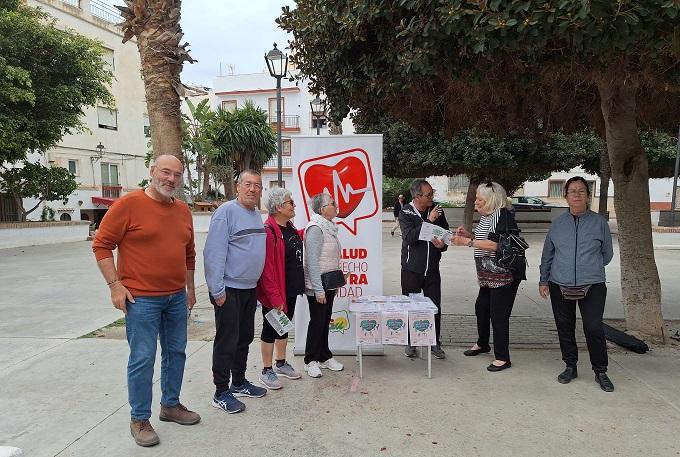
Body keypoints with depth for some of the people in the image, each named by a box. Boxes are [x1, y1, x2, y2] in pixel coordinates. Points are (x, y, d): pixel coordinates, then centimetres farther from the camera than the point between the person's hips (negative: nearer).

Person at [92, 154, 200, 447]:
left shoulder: (183, 210, 9)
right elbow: (101, 245, -9)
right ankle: (139, 419, 17)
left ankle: (170, 405, 33)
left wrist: (190, 288, 17)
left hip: (177, 297, 7)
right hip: (141, 299, -6)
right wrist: (115, 284, -14)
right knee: (142, 359, 0)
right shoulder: (129, 204, -10)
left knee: (176, 352, 15)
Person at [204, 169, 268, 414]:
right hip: (229, 290, -8)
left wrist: (257, 285, 17)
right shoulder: (226, 211, -14)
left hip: (249, 289, 8)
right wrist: (217, 290, -21)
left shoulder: (257, 215, 12)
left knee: (245, 338, 17)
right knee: (226, 342, 0)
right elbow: (213, 253, -19)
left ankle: (239, 383, 32)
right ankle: (221, 393, 13)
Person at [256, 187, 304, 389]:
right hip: (275, 293, -8)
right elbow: (267, 268, -24)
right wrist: (275, 298, -23)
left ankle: (281, 363, 35)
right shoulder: (268, 231, -21)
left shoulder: (289, 228, 7)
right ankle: (267, 371, 20)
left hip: (291, 290, 9)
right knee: (270, 330, 6)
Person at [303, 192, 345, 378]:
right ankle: (311, 361, 15)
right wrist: (318, 289, -22)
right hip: (317, 286, -8)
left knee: (325, 321, 16)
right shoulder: (315, 228, -18)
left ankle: (324, 356, 27)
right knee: (317, 322, 1)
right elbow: (312, 261, -22)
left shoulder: (329, 227, 11)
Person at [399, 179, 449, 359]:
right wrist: (428, 220, -25)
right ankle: (410, 343, 23)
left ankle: (435, 343, 21)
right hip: (411, 269, -3)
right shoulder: (405, 213, -8)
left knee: (435, 308, 7)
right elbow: (409, 237, -23)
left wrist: (442, 244, -9)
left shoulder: (436, 211, 4)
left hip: (432, 269, 3)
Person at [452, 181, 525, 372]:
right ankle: (482, 344, 41)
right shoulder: (486, 217, 11)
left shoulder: (503, 215, -17)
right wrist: (468, 234, 5)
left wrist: (467, 242, -24)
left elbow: (496, 244, -25)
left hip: (504, 274, -10)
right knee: (481, 307, 20)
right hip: (488, 274, 10)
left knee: (498, 315, -4)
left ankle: (502, 358, 9)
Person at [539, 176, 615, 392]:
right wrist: (544, 280, 11)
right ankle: (570, 367, 26)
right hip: (560, 286, 2)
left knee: (594, 329, -5)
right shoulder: (558, 223, 6)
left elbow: (607, 254, 13)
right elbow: (547, 255, 13)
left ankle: (600, 372, 14)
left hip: (592, 286, -2)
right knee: (565, 328, 9)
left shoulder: (599, 222, 1)